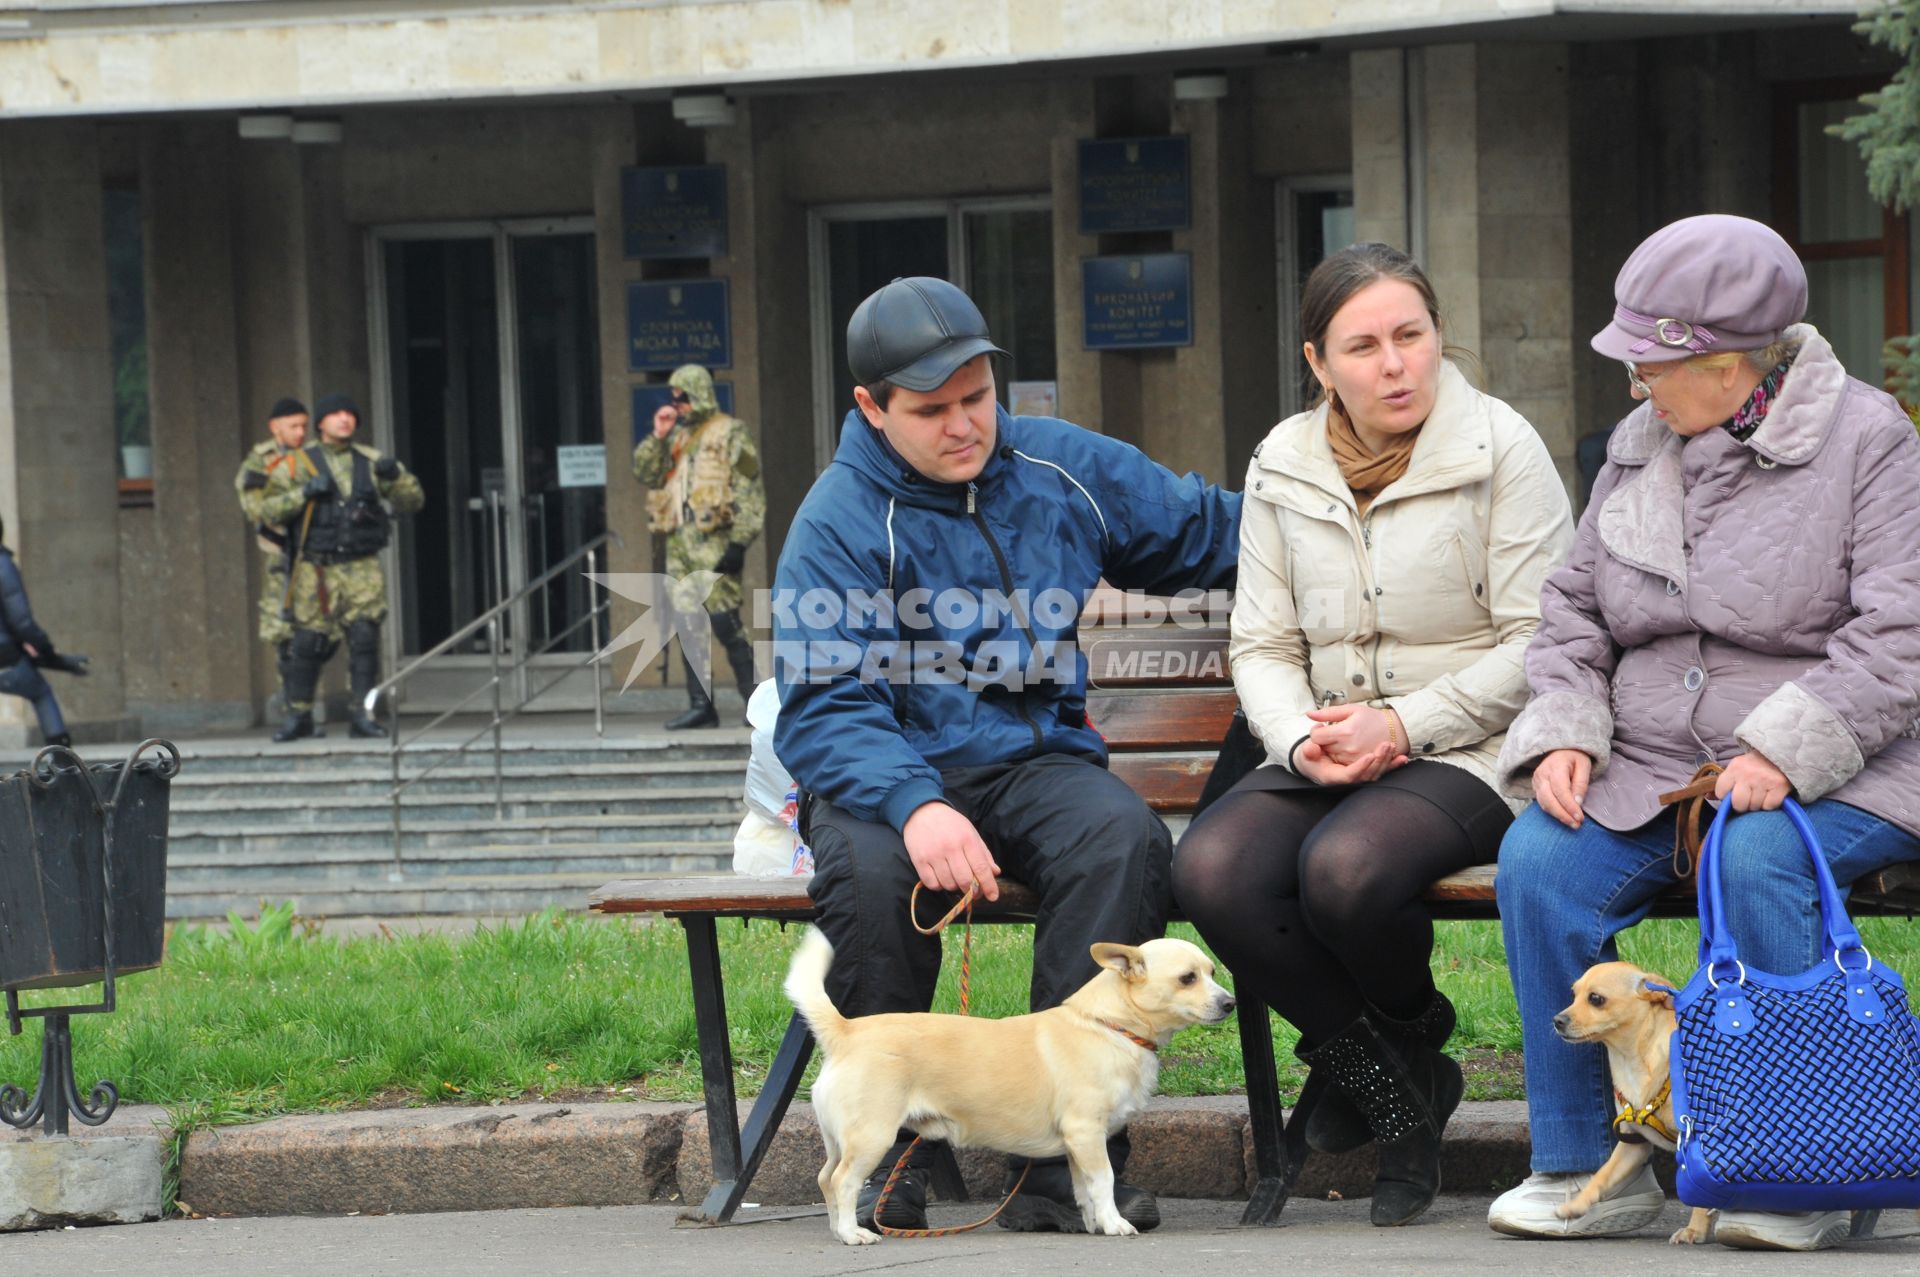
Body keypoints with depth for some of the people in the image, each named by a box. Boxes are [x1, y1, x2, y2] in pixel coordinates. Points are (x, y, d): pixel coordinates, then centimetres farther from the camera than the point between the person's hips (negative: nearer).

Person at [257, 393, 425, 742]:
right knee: (308, 643, -1)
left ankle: (363, 716, -2)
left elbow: (412, 501, 7)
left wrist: (396, 475, -13)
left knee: (364, 638, -8)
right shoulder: (300, 463, 4)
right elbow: (269, 509, -1)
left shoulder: (371, 462, 9)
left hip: (362, 569, 1)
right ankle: (298, 716, 13)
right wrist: (305, 493, -16)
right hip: (316, 570, -1)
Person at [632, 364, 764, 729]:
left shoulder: (728, 433, -1)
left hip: (713, 543, -7)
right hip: (679, 543, 7)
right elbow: (645, 473, 16)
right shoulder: (677, 436, 21)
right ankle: (700, 705, 8)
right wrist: (657, 436, 2)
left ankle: (755, 702, -7)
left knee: (724, 621, -13)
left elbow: (750, 490, -7)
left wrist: (739, 541, -15)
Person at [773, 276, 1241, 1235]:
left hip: (1037, 758, 3)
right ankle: (885, 1154, -16)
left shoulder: (1064, 470, 8)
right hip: (894, 769, -3)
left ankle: (1065, 1162, -30)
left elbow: (1208, 530, 24)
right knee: (869, 867, -38)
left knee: (1122, 836, -32)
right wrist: (914, 805, -36)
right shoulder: (839, 525, -7)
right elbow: (822, 712, -17)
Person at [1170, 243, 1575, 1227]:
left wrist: (1403, 725, -16)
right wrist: (1302, 739, -11)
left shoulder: (1500, 448, -5)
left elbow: (1541, 645, -8)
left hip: (1471, 753, -5)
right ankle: (1396, 1089, -6)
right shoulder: (1282, 468, 9)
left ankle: (1408, 1032, 2)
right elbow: (1263, 647, 11)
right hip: (1326, 757, 5)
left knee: (1346, 868, -35)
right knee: (1212, 871, -25)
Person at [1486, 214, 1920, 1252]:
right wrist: (1564, 734, -3)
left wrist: (1784, 750, -24)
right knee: (1537, 863, -22)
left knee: (1760, 859, -37)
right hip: (1652, 771, 5)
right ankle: (1584, 1167, -12)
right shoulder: (1638, 448, 13)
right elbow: (1572, 612, 17)